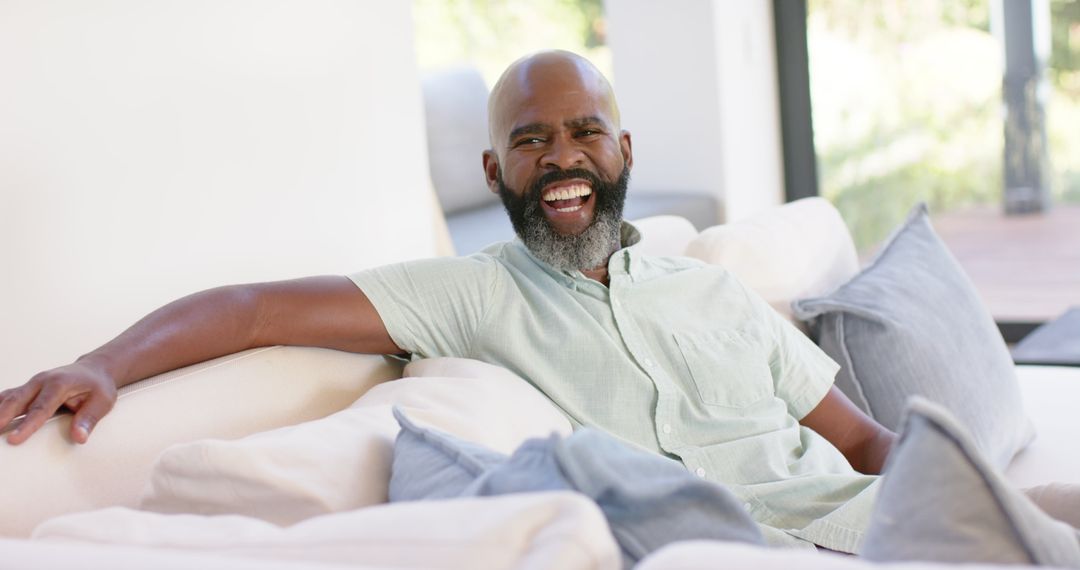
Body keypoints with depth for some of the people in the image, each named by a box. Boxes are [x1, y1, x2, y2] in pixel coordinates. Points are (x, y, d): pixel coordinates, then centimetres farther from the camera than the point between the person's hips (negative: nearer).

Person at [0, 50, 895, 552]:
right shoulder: (477, 294, 9)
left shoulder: (713, 292, 20)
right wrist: (100, 368, -16)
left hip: (846, 515, 4)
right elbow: (258, 309, 0)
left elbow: (866, 440, 20)